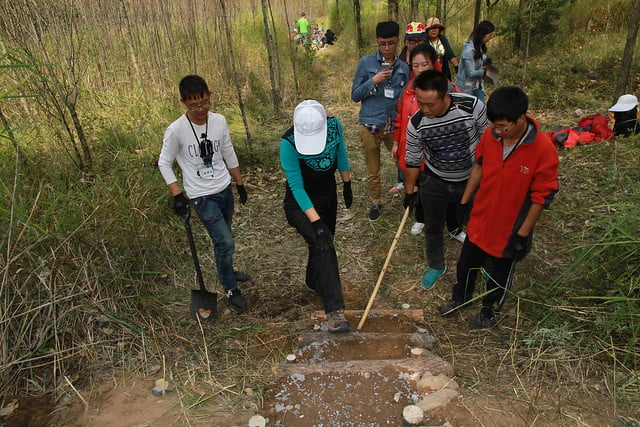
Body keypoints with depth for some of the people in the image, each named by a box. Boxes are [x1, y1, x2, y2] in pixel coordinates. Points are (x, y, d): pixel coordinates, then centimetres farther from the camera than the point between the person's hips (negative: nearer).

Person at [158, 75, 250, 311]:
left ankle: (227, 272, 45)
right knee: (225, 243, -8)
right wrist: (177, 195, -15)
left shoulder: (219, 121, -3)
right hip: (202, 197, -5)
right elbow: (164, 163, -6)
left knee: (222, 239, 20)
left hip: (225, 189, 5)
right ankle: (230, 288, 14)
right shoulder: (176, 130, -17)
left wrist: (240, 183, 16)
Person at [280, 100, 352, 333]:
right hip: (301, 202, -5)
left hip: (328, 194, 5)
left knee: (324, 243, 19)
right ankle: (334, 310, -20)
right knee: (322, 246, -22)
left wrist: (347, 185, 11)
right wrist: (316, 222, -33)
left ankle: (314, 282, 47)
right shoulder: (289, 143, -30)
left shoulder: (334, 125, -17)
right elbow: (296, 187, -28)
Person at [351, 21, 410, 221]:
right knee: (373, 171, 10)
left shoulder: (403, 68, 5)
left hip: (394, 125, 2)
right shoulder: (366, 63, -3)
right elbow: (355, 95, -2)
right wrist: (373, 81, -17)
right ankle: (376, 203, 31)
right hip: (370, 126, -1)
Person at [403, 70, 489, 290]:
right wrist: (409, 192, 4)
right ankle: (436, 266, 41)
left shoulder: (472, 106, -25)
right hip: (435, 183, 1)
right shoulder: (416, 124, -21)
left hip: (471, 180, -1)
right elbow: (412, 160, -5)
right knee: (433, 228, 14)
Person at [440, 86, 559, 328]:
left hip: (508, 229, -4)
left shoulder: (544, 150, -26)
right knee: (466, 264, 24)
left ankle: (490, 309, 48)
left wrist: (523, 234, -13)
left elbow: (541, 198, -18)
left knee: (499, 275, 20)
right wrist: (464, 202, 8)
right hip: (479, 220, 4)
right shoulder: (490, 135, -13)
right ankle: (460, 297, 52)